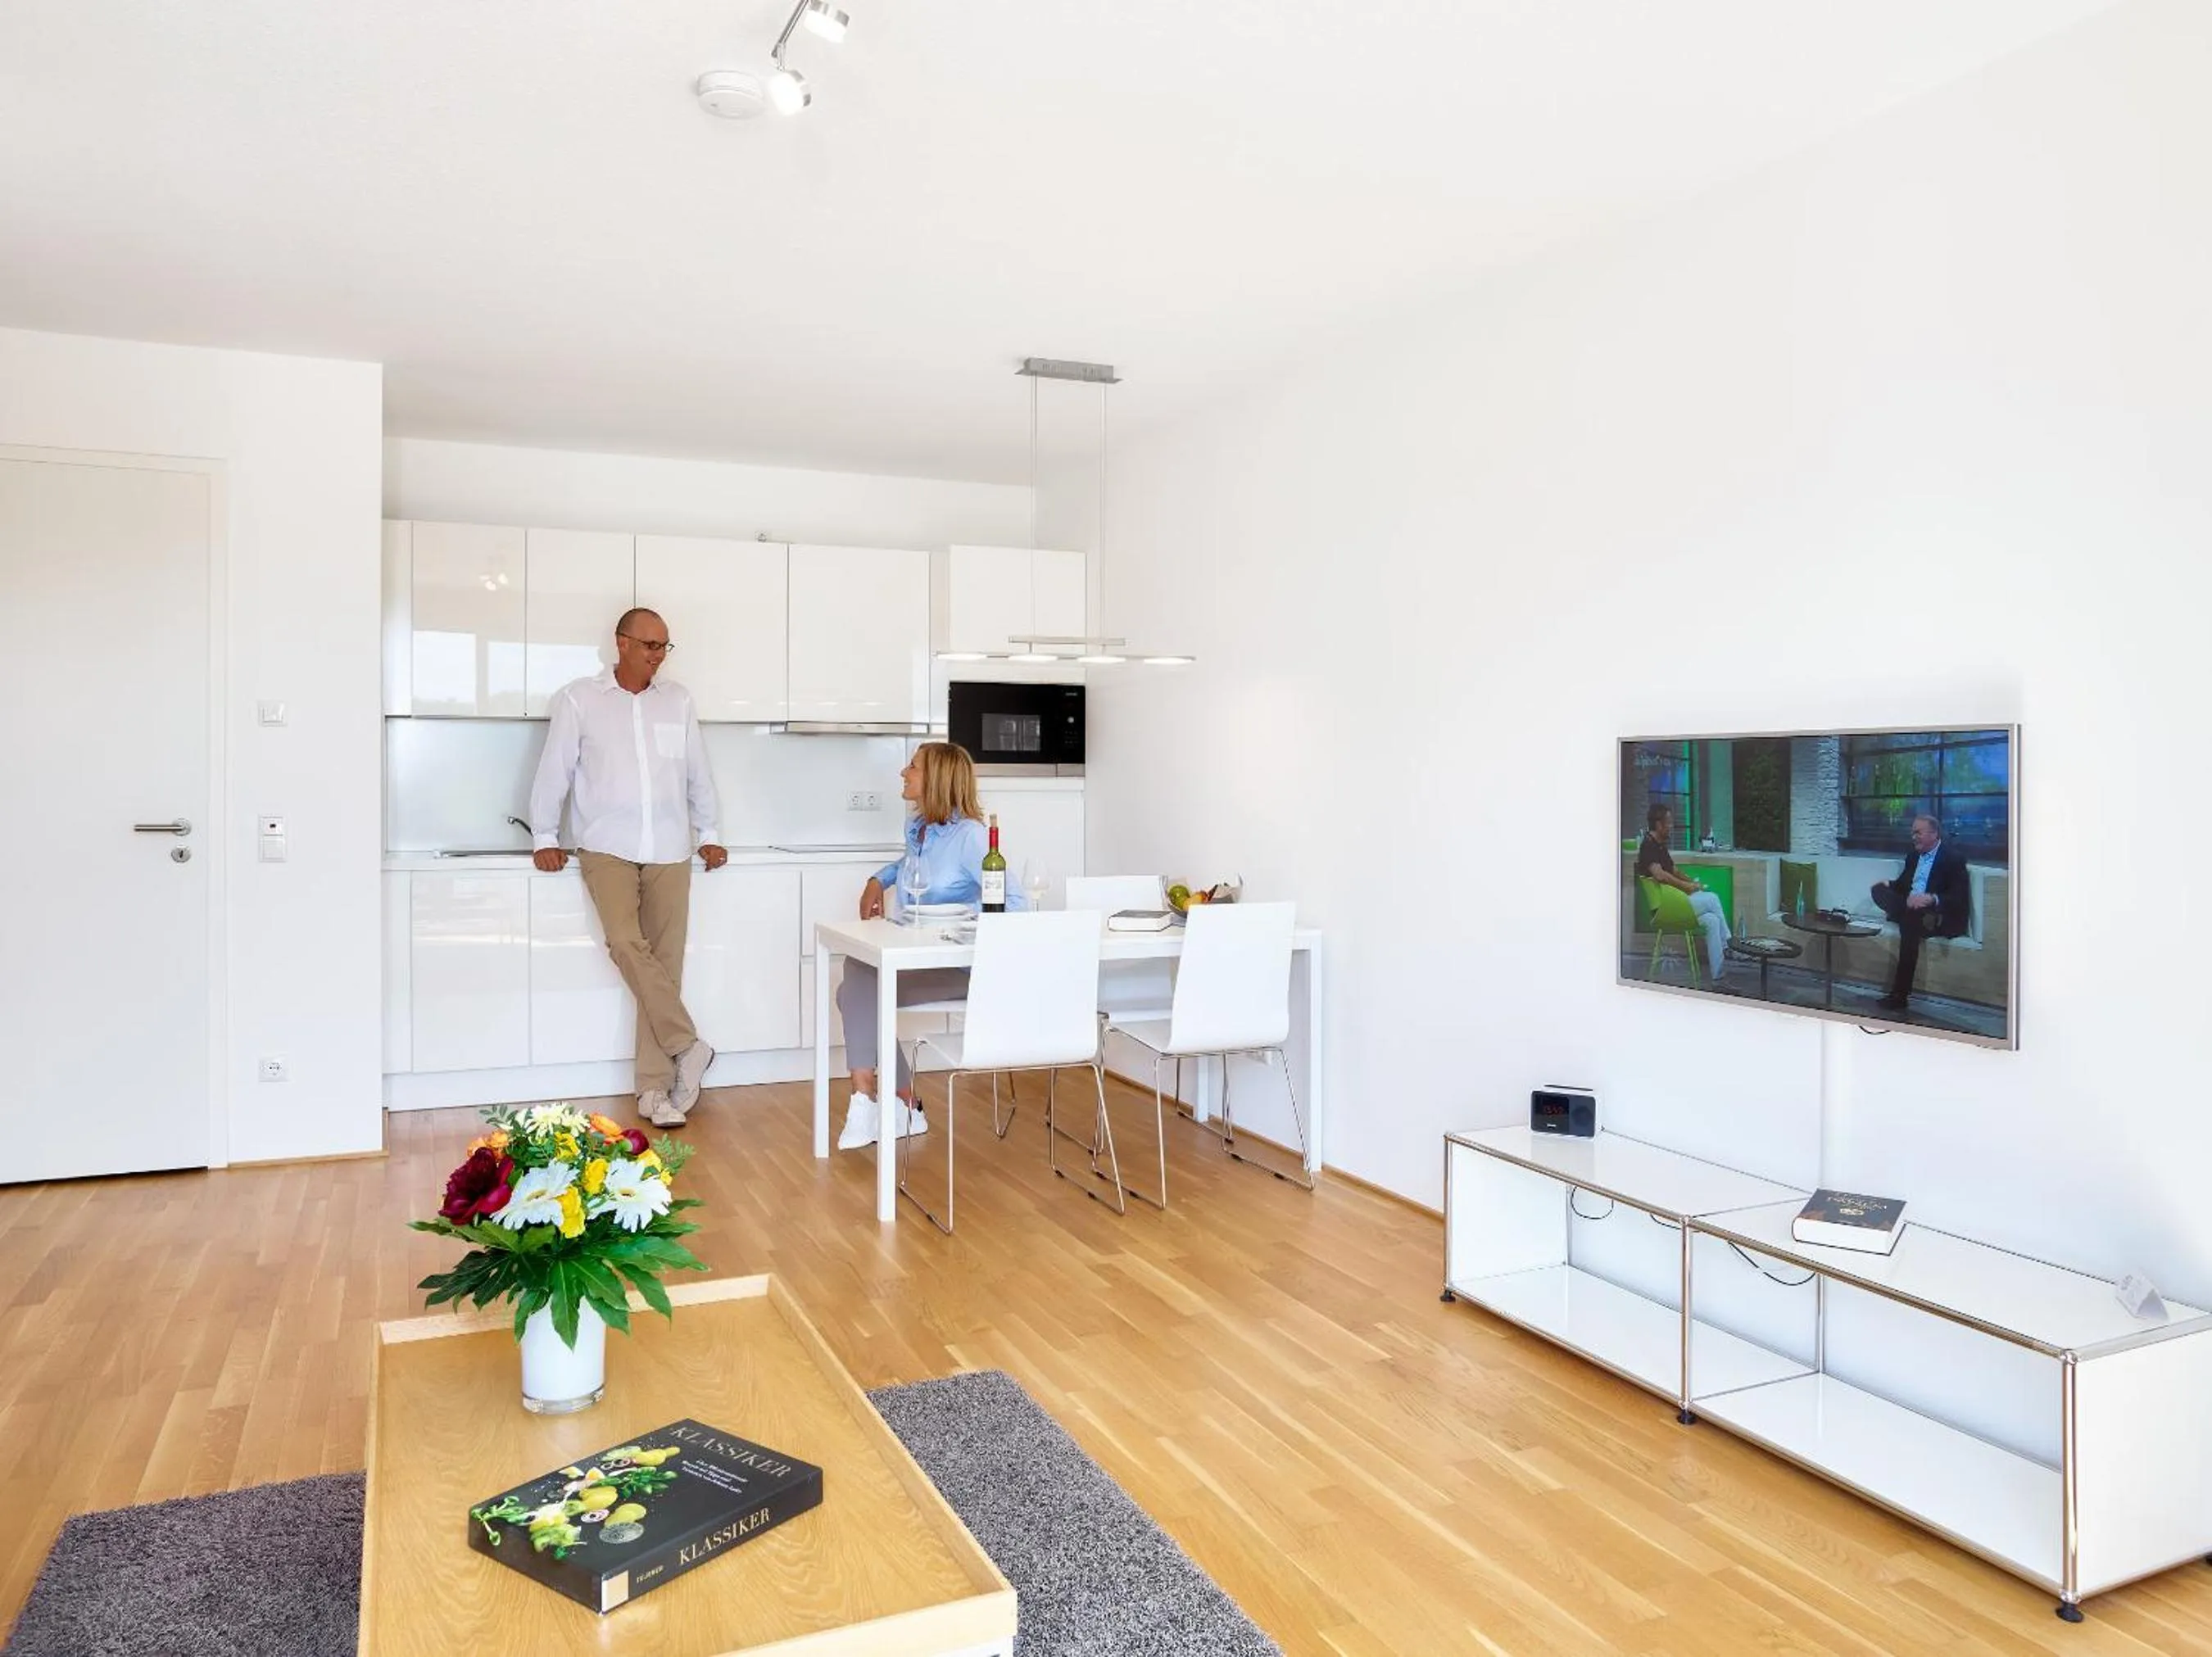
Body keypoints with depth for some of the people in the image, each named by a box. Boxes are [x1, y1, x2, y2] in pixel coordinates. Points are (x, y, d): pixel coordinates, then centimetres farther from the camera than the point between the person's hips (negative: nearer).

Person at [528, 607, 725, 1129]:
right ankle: (688, 1046, -11)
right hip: (608, 849, -2)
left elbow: (697, 773, 15)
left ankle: (654, 1090, 5)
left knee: (664, 963, 0)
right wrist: (545, 839, 4)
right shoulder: (578, 699, 2)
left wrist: (707, 835, 15)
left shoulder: (678, 700, 9)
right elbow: (555, 771, 5)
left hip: (669, 853, 2)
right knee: (626, 942, -25)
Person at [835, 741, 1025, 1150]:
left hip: (957, 966, -8)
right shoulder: (916, 827, 9)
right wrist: (879, 880, 19)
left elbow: (1013, 904, -20)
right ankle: (902, 1105, -5)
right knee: (854, 990, -12)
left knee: (864, 991, -19)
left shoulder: (970, 835, -15)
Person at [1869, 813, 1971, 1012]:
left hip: (1942, 916, -7)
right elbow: (1902, 886, 20)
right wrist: (1888, 884, -5)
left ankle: (1900, 995, -36)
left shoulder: (1954, 857, -5)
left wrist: (1932, 899, -32)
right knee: (1879, 890, -16)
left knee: (1910, 920, -38)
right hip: (1910, 908, 7)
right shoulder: (1913, 856, 17)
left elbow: (1959, 898, -13)